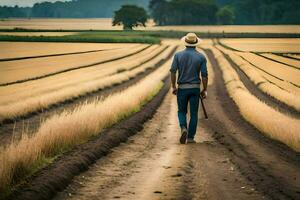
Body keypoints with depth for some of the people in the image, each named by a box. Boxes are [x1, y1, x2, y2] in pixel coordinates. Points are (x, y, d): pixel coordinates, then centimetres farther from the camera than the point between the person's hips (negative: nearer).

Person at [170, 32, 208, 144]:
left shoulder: (178, 55, -2)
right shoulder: (201, 57, -3)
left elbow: (173, 71, -6)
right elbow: (204, 75, -5)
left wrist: (173, 87, 3)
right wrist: (205, 90, 4)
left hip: (182, 88, 0)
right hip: (195, 88, 0)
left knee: (182, 111, 14)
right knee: (193, 114, 8)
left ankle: (183, 129, -12)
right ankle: (190, 137, 6)